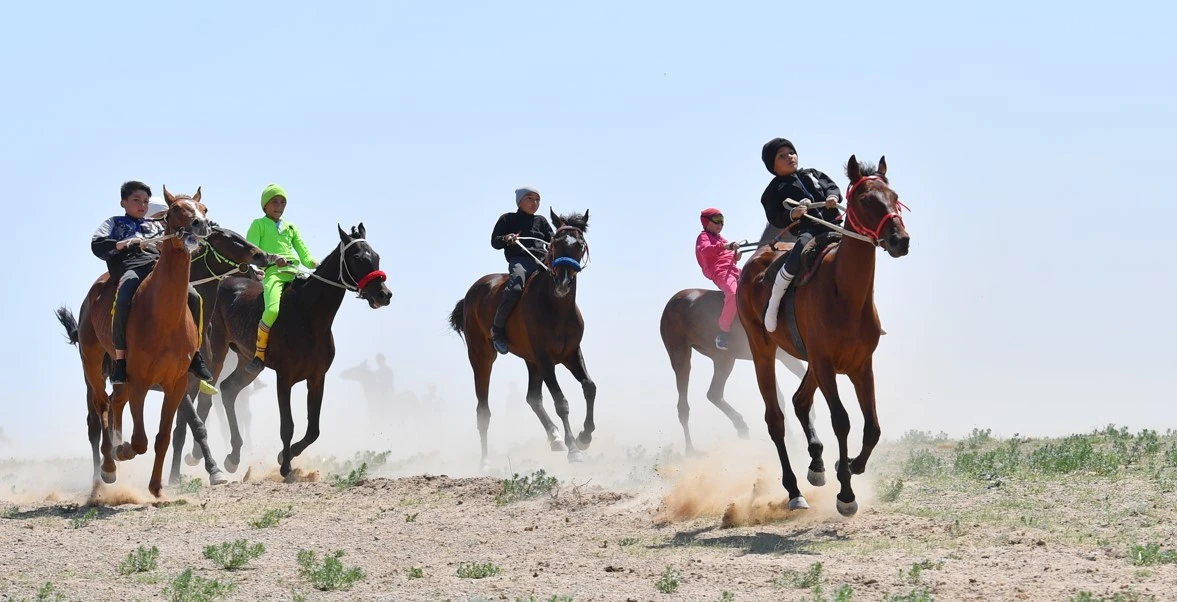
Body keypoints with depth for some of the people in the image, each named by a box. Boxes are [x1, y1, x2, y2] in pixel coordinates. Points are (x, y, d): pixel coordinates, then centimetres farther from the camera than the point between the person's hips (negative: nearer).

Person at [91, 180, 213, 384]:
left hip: (159, 267, 4)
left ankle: (193, 353, -9)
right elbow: (97, 246, 7)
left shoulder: (157, 226, 35)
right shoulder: (114, 224, 25)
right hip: (130, 268, -3)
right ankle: (120, 360, -32)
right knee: (123, 302, -37)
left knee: (193, 298, -22)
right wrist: (126, 244, -7)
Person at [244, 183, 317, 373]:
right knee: (273, 309, -32)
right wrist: (272, 258, -18)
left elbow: (304, 255, 22)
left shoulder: (290, 227, 27)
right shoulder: (259, 225, 12)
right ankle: (260, 354, -17)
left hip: (295, 272, 6)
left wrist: (316, 265, 0)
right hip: (273, 272, -6)